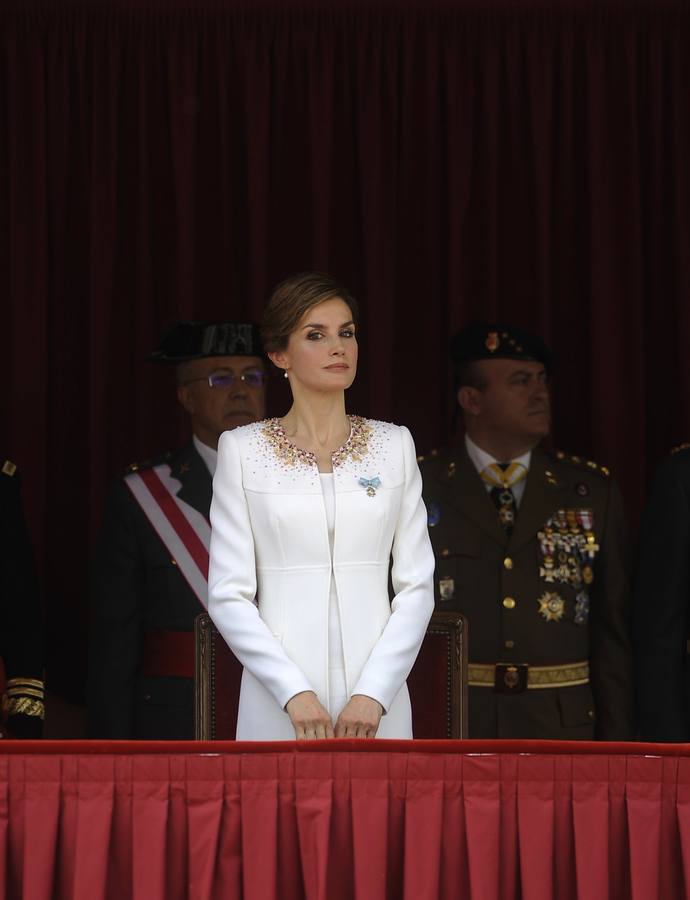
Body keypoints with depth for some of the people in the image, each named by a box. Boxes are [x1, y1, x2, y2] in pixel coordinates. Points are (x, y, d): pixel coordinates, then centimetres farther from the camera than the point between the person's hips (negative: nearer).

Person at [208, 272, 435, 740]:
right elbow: (229, 594, -3)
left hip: (375, 700, 1)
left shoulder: (394, 445, 6)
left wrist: (373, 692, -9)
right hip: (280, 702, -1)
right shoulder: (243, 449, 0)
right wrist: (294, 692, -14)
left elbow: (417, 585, 3)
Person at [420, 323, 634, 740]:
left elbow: (613, 632, 6)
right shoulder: (419, 491, 0)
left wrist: (615, 740, 0)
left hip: (562, 730, 2)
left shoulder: (592, 492, 6)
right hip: (450, 727, -1)